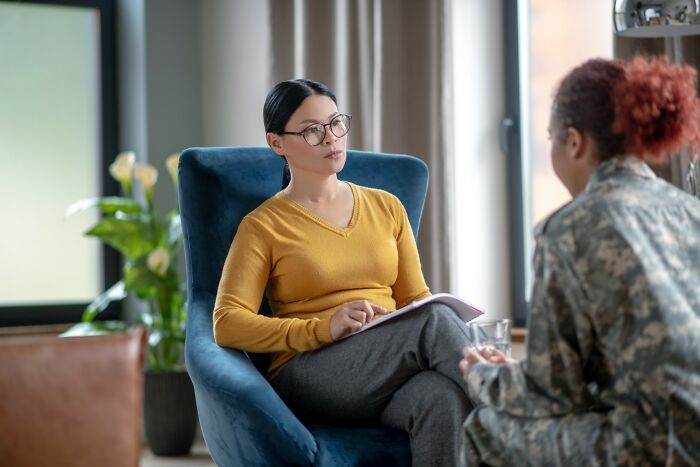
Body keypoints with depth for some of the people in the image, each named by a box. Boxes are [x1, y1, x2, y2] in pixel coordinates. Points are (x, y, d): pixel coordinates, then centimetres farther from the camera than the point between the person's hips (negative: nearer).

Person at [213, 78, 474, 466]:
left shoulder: (386, 208, 19)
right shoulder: (263, 226, 6)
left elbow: (417, 300, 19)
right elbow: (227, 325, -5)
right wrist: (324, 328, -18)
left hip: (395, 371, 4)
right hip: (309, 374, -3)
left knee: (440, 395, -37)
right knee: (435, 321, -31)